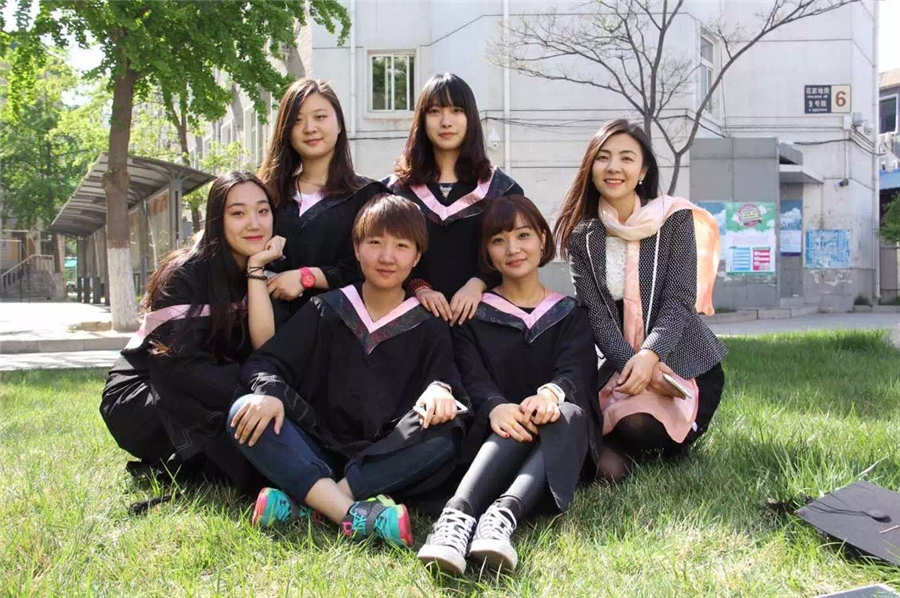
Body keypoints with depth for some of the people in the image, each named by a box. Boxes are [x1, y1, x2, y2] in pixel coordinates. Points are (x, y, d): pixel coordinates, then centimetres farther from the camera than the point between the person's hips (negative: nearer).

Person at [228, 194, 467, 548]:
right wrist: (270, 392, -21)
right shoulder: (324, 311, 10)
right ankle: (355, 515, -42)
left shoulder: (429, 329, 10)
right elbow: (264, 362, 3)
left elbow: (449, 381, -2)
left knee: (443, 433, -30)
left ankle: (303, 504, -35)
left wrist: (440, 390, -27)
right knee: (244, 413, -24)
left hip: (384, 463, -1)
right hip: (315, 457, 1)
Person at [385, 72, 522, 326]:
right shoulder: (396, 188, 7)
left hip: (481, 312, 0)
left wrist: (478, 283, -16)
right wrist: (417, 286, -15)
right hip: (417, 313, 0)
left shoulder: (502, 189, 6)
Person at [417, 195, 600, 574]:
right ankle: (457, 515, -61)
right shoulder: (472, 316, 17)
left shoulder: (571, 314, 20)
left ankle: (502, 515, -58)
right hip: (494, 435, -1)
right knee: (518, 424, -37)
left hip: (558, 443, 1)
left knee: (568, 414, -36)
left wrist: (551, 394, -27)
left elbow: (577, 372, 0)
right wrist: (496, 406, -27)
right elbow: (471, 376, 0)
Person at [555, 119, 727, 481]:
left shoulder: (674, 218, -6)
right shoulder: (581, 235, 1)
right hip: (621, 364, 2)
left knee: (643, 427, -29)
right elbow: (596, 314, -7)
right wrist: (634, 365, -25)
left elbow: (679, 301, -13)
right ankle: (609, 443, 7)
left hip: (686, 363, -1)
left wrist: (649, 356, -31)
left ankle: (613, 443, 6)